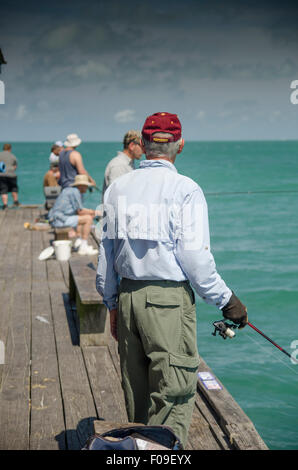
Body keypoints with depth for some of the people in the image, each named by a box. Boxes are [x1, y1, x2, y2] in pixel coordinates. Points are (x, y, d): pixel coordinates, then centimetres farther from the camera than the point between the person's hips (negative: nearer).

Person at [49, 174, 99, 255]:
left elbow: (77, 210, 23)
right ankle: (83, 247, -10)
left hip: (55, 220, 10)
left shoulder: (69, 190, 20)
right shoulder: (75, 191, -10)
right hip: (61, 220, -10)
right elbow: (80, 211, -10)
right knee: (88, 219, -11)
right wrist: (94, 212, 3)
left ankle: (79, 240, 13)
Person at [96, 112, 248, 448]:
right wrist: (226, 300, -2)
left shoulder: (117, 188, 7)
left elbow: (105, 253, 11)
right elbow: (195, 259, -14)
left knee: (136, 393, 18)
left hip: (127, 296, 6)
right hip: (170, 299, -6)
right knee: (174, 394, 3)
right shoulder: (185, 190, -9)